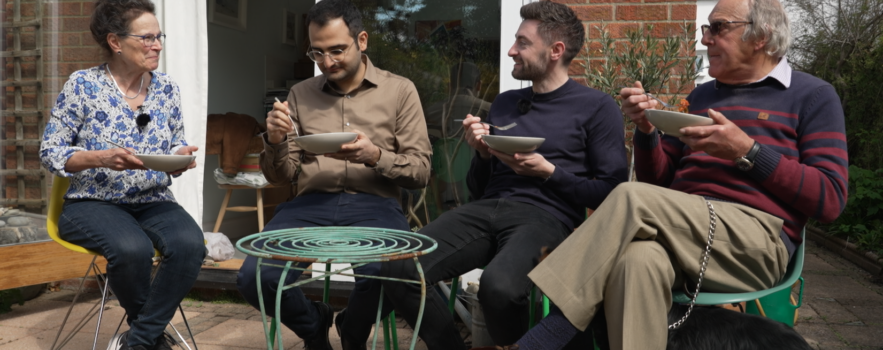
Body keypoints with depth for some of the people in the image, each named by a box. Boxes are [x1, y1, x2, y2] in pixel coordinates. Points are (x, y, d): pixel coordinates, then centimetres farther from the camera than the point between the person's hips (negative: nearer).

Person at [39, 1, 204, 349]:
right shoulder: (82, 85, -5)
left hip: (154, 201, 3)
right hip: (93, 203, -3)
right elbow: (50, 151, -4)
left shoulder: (167, 88, 6)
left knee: (190, 244, -29)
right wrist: (102, 158, -22)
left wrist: (180, 157, -12)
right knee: (133, 249, -35)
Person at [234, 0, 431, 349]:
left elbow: (421, 171, 2)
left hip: (373, 204, -2)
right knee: (254, 277, -23)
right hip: (311, 204, 3)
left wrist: (376, 157, -18)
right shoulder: (300, 94, 14)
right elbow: (280, 176, 13)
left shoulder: (400, 90, 7)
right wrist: (275, 142, -9)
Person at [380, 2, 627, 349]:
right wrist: (482, 154, 4)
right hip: (485, 211, 5)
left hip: (545, 217, -5)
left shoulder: (596, 106, 6)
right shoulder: (504, 103, 23)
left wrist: (547, 171, -9)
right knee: (398, 269, -21)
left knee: (498, 286, -37)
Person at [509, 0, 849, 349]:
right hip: (681, 231, 4)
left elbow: (830, 200, -2)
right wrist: (646, 130, 4)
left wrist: (745, 151, -11)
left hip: (756, 242, -3)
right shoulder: (701, 96, 24)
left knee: (630, 199, -29)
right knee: (637, 260, -35)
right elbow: (659, 182, 23)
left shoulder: (812, 95, 9)